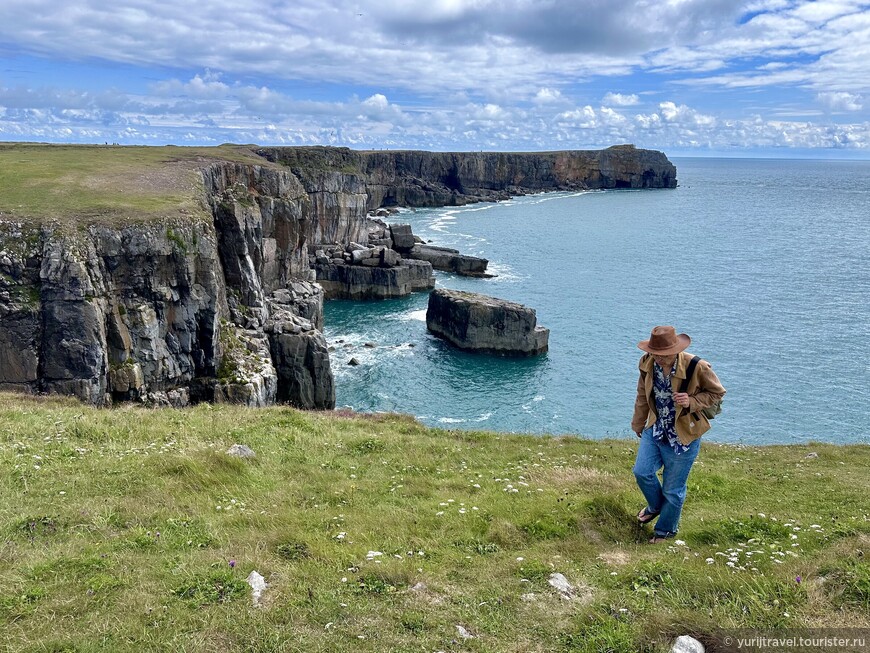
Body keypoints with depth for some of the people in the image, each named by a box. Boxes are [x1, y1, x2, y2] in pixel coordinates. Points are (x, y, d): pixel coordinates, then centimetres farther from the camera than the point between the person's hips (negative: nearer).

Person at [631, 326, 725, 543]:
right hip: (656, 429, 4)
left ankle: (666, 529, 33)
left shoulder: (697, 367, -25)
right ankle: (656, 506, 40)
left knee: (673, 488, 9)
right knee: (642, 471, 6)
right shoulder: (647, 363, -12)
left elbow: (717, 393, -8)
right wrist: (638, 424, 16)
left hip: (683, 436, -4)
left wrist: (691, 402, -26)